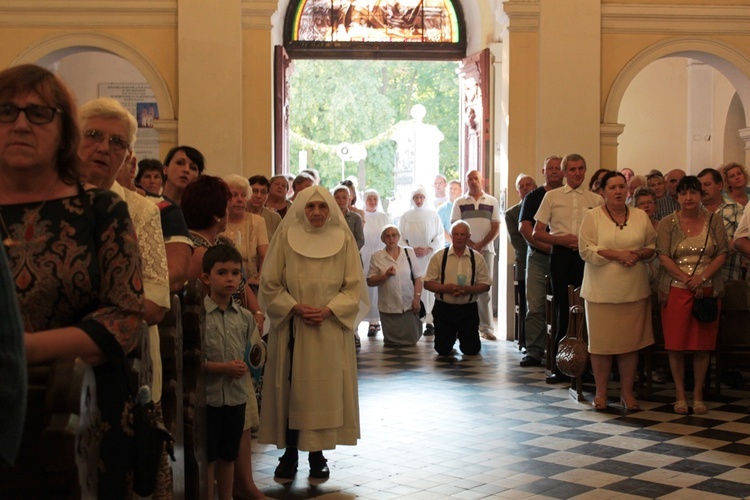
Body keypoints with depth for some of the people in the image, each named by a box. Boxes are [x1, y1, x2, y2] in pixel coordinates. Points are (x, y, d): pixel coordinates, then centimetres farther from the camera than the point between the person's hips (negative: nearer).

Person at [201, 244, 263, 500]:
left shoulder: (245, 317, 5)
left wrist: (243, 367, -6)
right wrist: (223, 368, -19)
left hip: (236, 396, 5)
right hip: (208, 395, -4)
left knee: (228, 455, 15)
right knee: (208, 457, 6)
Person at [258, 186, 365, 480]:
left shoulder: (344, 239, 1)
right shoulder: (285, 236, -1)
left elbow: (354, 287, 1)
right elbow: (269, 285, 1)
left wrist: (327, 310, -13)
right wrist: (295, 307, -12)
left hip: (331, 330, 0)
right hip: (291, 329, 0)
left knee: (325, 391, 3)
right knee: (290, 390, 2)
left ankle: (318, 454, 14)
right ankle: (289, 453, 13)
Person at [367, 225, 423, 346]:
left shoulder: (409, 252, 1)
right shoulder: (377, 256, -3)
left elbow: (418, 278, 3)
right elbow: (370, 282, -2)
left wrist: (417, 299, -4)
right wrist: (385, 275, -17)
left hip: (409, 305, 1)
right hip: (389, 307, -1)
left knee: (411, 340, 8)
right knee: (392, 342, 8)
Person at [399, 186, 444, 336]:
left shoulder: (433, 214, 6)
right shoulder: (406, 216, 8)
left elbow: (440, 235, 4)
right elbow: (401, 237, 6)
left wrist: (429, 249, -8)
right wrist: (411, 250, -8)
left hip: (430, 256, 0)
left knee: (430, 287, -6)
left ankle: (430, 322, -5)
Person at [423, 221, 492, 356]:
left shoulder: (477, 258, 0)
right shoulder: (439, 257, -2)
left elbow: (485, 285, 1)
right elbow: (427, 283, -2)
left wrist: (468, 289, -17)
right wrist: (446, 288, -19)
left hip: (468, 309, 1)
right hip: (443, 308, 0)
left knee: (472, 350, 3)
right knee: (443, 350, 2)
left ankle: (462, 337, 38)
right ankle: (451, 337, 38)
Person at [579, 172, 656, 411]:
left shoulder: (641, 216, 9)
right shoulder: (592, 216, -1)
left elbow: (653, 246, 13)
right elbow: (586, 249, -9)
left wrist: (639, 254, -8)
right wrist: (617, 254, -15)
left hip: (634, 290, 3)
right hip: (602, 291, -3)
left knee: (631, 341, 4)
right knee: (602, 342, 1)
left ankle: (627, 392, 16)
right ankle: (601, 392, 14)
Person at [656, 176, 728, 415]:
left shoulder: (714, 222, 6)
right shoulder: (667, 223, 1)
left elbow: (722, 254, 2)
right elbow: (663, 257, -6)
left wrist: (702, 277, -13)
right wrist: (688, 280, -14)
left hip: (707, 290, 1)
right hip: (676, 290, -1)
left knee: (703, 344, 3)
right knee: (676, 344, 0)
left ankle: (698, 395, 15)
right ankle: (680, 395, 12)